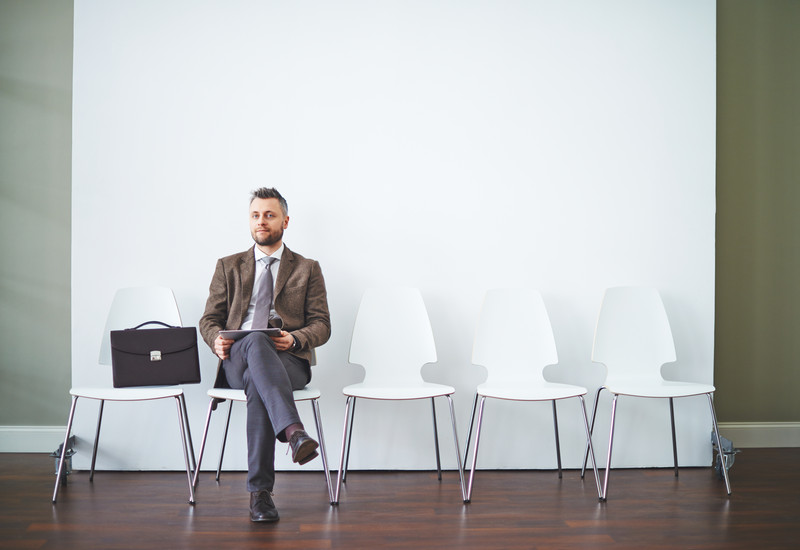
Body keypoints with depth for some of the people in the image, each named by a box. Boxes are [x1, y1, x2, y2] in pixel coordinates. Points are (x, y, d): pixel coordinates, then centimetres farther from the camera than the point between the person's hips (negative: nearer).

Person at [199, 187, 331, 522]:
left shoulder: (307, 269, 17)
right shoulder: (229, 266, 22)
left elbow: (322, 325, 9)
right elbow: (209, 319, 16)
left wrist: (295, 339, -15)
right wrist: (217, 340, -9)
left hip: (288, 361, 0)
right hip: (237, 360, 0)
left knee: (258, 383, -38)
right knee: (256, 342, -39)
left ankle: (260, 491, -39)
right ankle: (294, 432, -57)